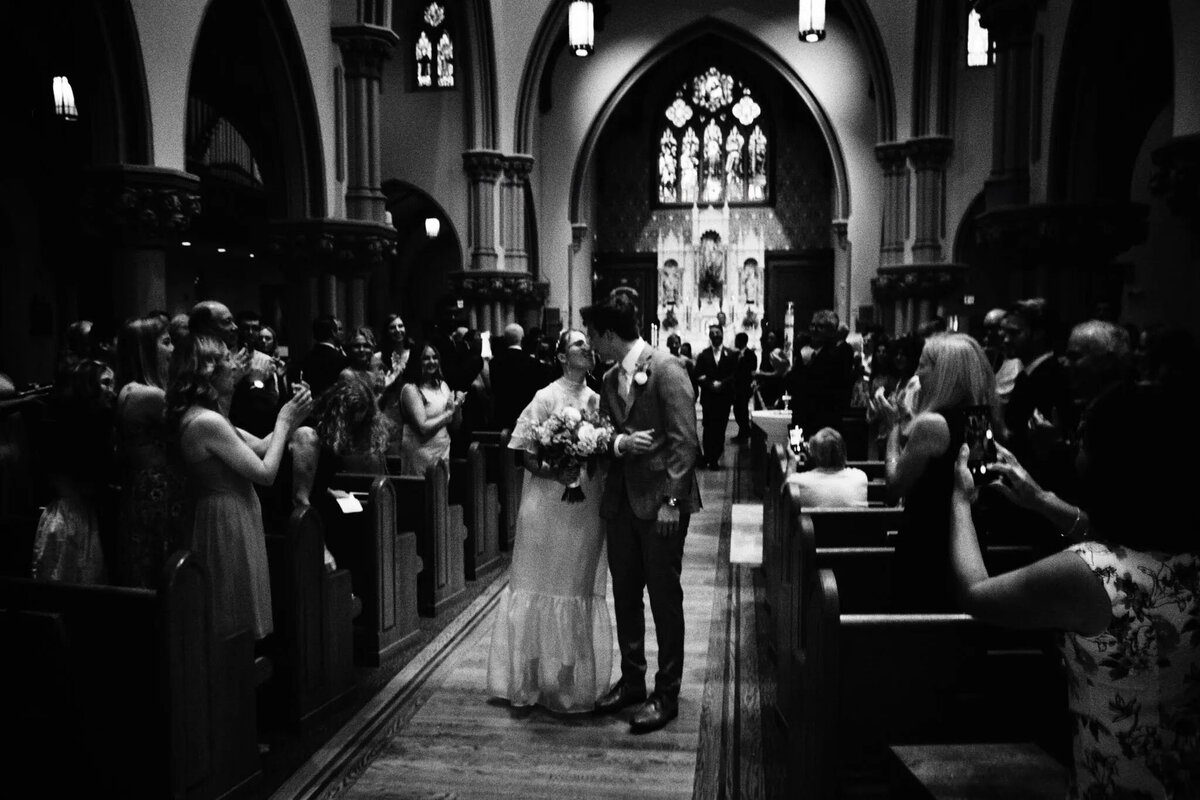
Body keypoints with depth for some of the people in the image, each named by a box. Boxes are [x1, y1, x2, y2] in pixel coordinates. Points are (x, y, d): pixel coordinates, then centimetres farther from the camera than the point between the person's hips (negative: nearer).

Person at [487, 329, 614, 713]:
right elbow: (523, 450, -7)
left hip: (587, 509, 4)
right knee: (541, 585, 3)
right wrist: (555, 473, -20)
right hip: (548, 505, -4)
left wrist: (595, 464, -6)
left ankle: (574, 677, 22)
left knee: (580, 588, 9)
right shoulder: (546, 398, -5)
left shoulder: (597, 400, 8)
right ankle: (533, 677, 17)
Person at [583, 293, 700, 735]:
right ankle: (631, 681, 30)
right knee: (625, 595, 14)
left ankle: (666, 695, 14)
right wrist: (618, 443, -9)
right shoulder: (610, 379, 12)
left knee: (664, 598, 3)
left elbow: (684, 440, -15)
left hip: (661, 500, -7)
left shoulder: (666, 369, -11)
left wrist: (671, 500, -18)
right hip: (620, 500, 7)